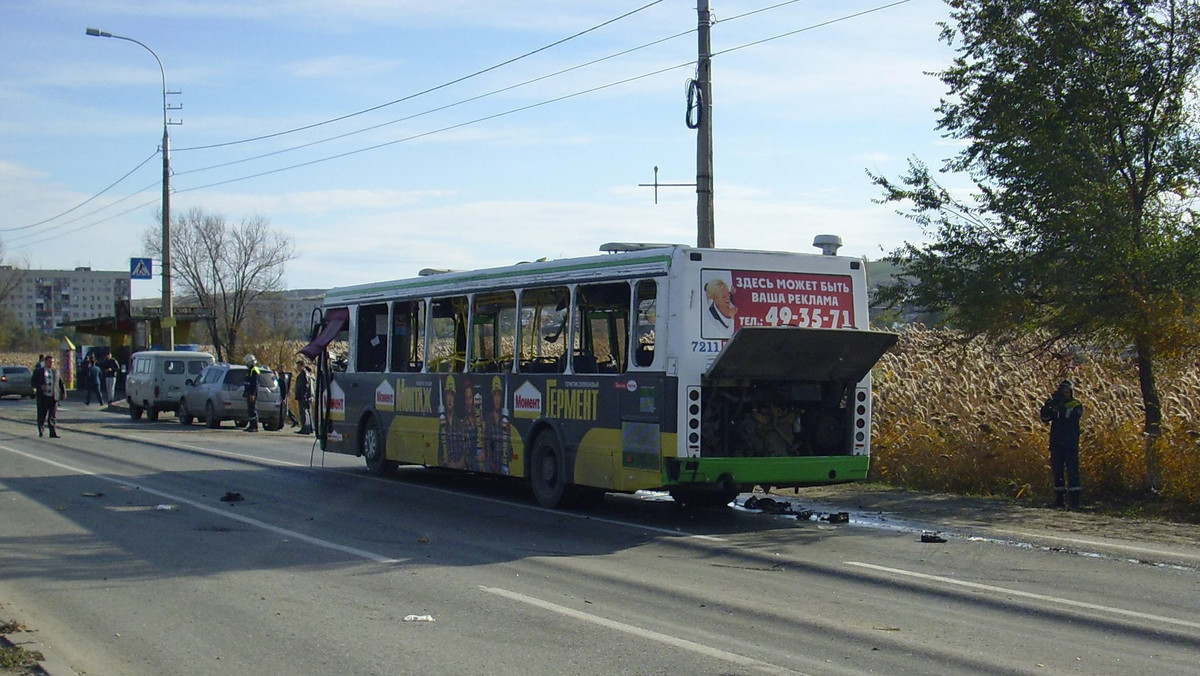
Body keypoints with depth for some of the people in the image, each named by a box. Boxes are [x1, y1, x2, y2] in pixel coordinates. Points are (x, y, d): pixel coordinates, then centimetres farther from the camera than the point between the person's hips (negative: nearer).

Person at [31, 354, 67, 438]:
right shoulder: (38, 371, 4)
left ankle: (53, 433, -5)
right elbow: (32, 382, 1)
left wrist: (63, 392, 9)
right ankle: (41, 430, 26)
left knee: (53, 417, -4)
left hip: (54, 397, 2)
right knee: (42, 416, 5)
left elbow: (61, 383, 19)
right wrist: (40, 386, -15)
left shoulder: (56, 371, 13)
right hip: (43, 397, -2)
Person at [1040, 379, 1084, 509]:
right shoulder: (1056, 404, 12)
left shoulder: (1076, 405, 0)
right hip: (1056, 444, 5)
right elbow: (1045, 418, 3)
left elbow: (1072, 417, -20)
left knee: (1072, 471, -9)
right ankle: (1060, 499, 14)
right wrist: (1047, 406, -13)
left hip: (1070, 445, -5)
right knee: (1057, 471, 7)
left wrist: (1060, 407, -26)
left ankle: (1075, 500, -11)